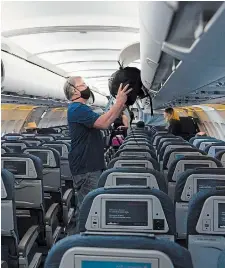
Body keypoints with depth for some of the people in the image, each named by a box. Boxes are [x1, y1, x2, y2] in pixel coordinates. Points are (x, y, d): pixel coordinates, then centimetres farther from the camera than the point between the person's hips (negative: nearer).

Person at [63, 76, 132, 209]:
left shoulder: (81, 108, 20)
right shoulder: (77, 109, -15)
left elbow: (104, 121, 18)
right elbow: (103, 123, -28)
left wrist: (122, 105, 9)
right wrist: (119, 102, -21)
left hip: (92, 166, 10)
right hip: (86, 169, -10)